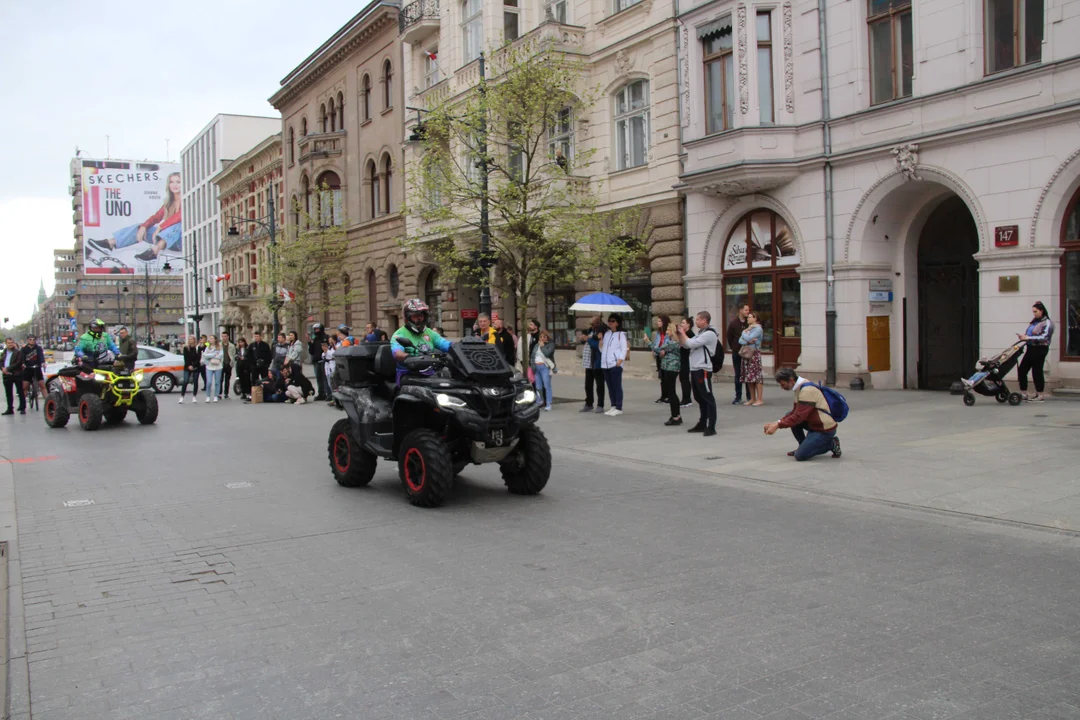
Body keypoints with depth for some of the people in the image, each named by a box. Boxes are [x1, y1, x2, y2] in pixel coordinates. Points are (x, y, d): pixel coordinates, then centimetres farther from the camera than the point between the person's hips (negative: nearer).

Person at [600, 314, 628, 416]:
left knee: (617, 386, -5)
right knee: (610, 386, 9)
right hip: (605, 364, 7)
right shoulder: (606, 334, 18)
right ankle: (613, 406, 16)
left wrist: (620, 360, -17)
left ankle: (618, 408, -2)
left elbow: (624, 349, -7)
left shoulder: (621, 334, -1)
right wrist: (600, 346, -1)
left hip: (615, 364, -6)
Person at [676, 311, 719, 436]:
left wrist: (683, 333, -3)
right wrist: (679, 334, 7)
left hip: (703, 370, -10)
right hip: (694, 369, 10)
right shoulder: (699, 333, 17)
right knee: (699, 398, 15)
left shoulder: (709, 334, -12)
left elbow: (691, 343, -19)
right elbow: (684, 345, 20)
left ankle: (711, 427, -7)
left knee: (708, 398, -7)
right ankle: (702, 424, 24)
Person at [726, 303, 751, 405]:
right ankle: (738, 397, 10)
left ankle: (750, 396, 10)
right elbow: (729, 337, 4)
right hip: (737, 353, -1)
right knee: (738, 375, 5)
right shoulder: (733, 323, -2)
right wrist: (734, 348, 4)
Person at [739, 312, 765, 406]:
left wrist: (744, 332, 2)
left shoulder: (758, 328, -5)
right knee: (749, 377, 7)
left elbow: (748, 338, -17)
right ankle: (752, 399, 12)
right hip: (746, 353, 8)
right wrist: (748, 341, -12)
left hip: (754, 353, -8)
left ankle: (759, 399, -9)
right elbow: (740, 340, 7)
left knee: (756, 376, -9)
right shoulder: (748, 328, 19)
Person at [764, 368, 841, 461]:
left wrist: (777, 426, -21)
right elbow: (794, 412, 9)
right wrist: (776, 423, -2)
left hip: (825, 430, -9)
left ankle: (831, 444, 2)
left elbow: (799, 416, -25)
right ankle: (803, 446, 14)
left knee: (800, 455, -13)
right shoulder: (800, 387, 6)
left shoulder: (807, 390, -23)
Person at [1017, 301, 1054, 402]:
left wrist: (1027, 337, -22)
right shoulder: (1033, 322, 16)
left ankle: (1040, 396, 6)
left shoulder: (1047, 323, -7)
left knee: (1037, 371, -4)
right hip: (1031, 348, 8)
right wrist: (1023, 336, 1)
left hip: (1040, 349, -8)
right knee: (1021, 370, 5)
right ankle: (1024, 394, 12)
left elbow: (1044, 337, -18)